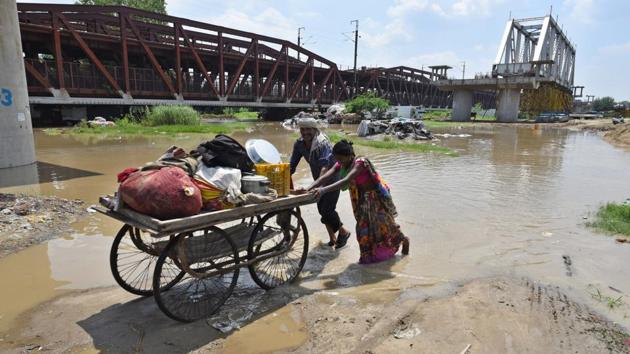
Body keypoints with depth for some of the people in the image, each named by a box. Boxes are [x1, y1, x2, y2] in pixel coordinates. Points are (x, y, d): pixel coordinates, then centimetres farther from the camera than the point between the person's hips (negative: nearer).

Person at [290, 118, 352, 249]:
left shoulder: (323, 143, -30)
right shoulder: (299, 144, -11)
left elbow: (324, 167, -42)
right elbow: (292, 166, -8)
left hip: (333, 178, -6)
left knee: (327, 209, -12)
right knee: (321, 208, 8)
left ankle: (343, 232, 15)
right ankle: (333, 237, 27)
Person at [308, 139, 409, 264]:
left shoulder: (360, 162, -33)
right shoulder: (340, 165, -12)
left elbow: (346, 181, -46)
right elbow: (326, 177, -22)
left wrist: (324, 190, -56)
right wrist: (308, 189, -36)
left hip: (377, 197, -6)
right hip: (362, 198, 6)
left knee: (383, 224, 10)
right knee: (364, 226, 11)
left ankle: (404, 240, 38)